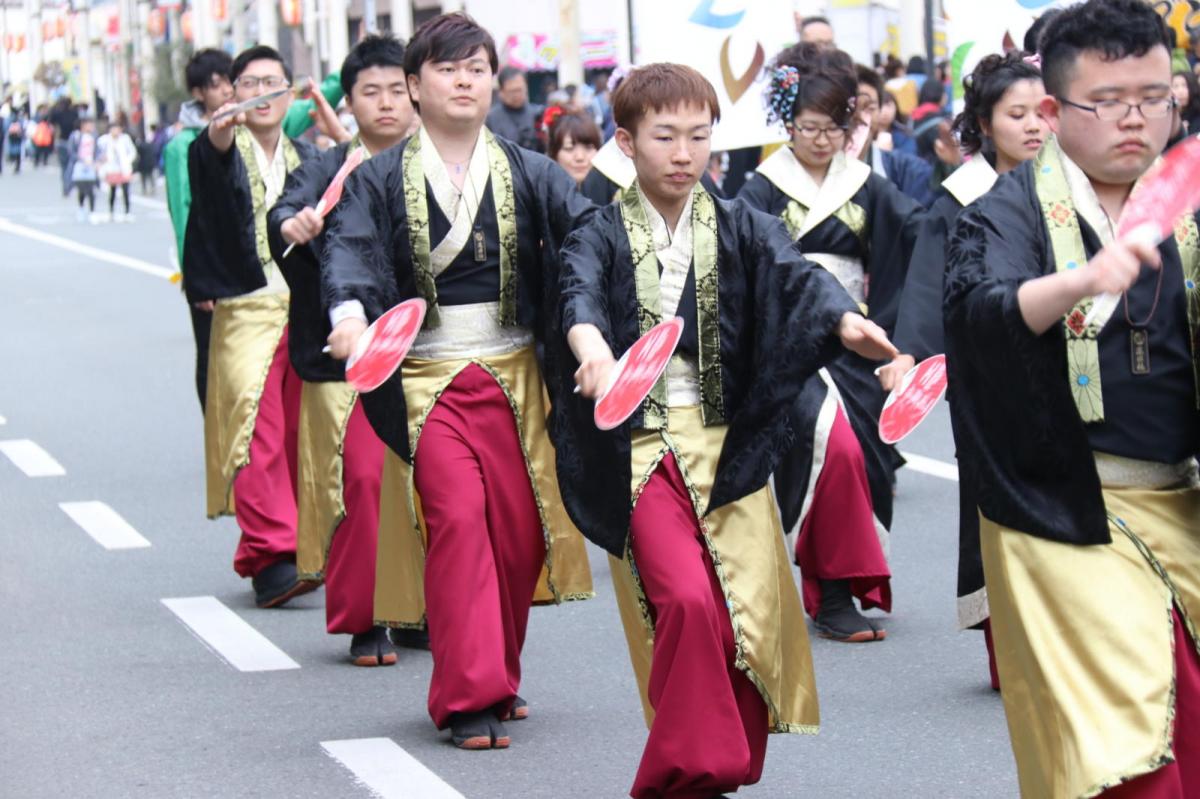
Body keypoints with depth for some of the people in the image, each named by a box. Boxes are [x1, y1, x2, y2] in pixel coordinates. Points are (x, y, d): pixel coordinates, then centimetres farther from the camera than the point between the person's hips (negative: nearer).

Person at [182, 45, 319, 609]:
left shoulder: (307, 157, 15)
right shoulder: (217, 152, 0)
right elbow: (208, 162, -25)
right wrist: (220, 136, -46)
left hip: (306, 310, 4)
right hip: (245, 310, -4)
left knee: (302, 434, 6)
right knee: (258, 431, -14)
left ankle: (299, 548, 16)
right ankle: (271, 556, -18)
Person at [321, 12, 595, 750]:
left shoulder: (529, 173, 5)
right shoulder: (381, 180, 2)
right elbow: (349, 249, -14)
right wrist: (350, 314, -35)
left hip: (515, 375, 2)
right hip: (426, 378, -2)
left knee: (519, 525, 3)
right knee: (457, 517, -14)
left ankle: (498, 676, 24)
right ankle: (469, 697, -8)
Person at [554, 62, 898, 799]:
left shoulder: (741, 229, 6)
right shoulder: (603, 239, 2)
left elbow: (794, 274, -12)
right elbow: (579, 293, -19)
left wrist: (844, 319, -35)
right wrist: (592, 345, -43)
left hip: (729, 447, 3)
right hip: (644, 450, -2)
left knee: (749, 617, -2)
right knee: (687, 600, -22)